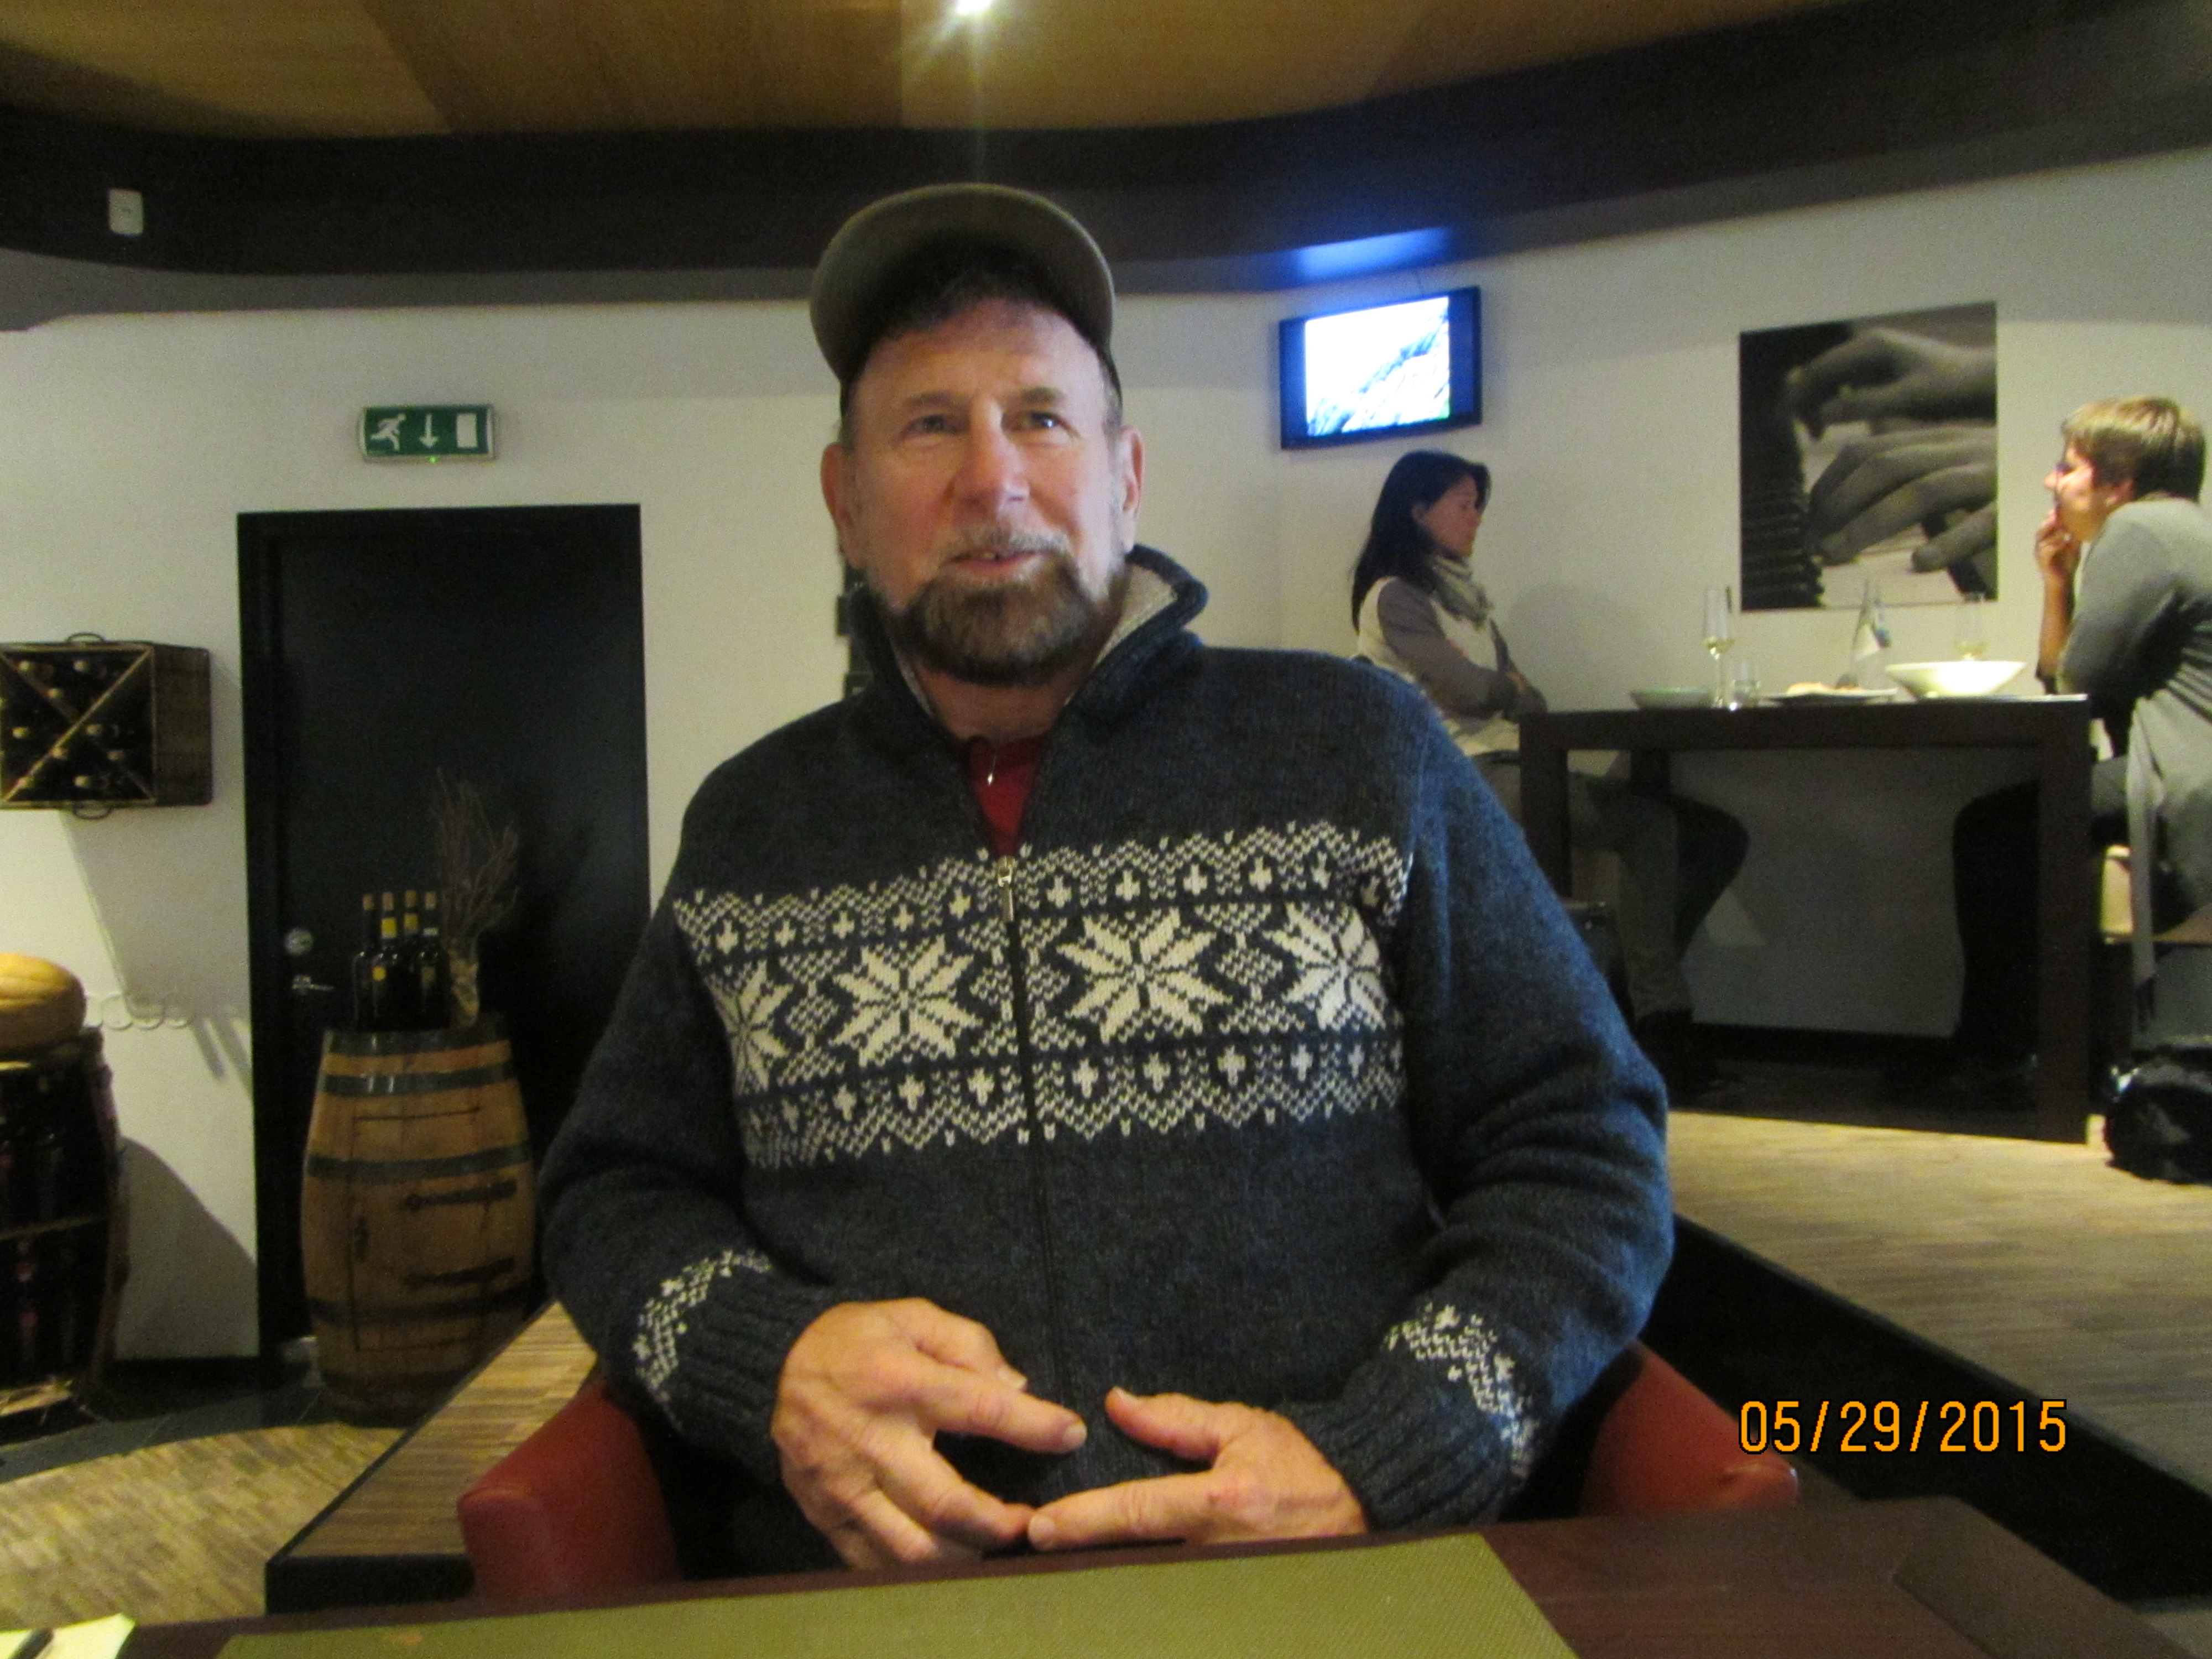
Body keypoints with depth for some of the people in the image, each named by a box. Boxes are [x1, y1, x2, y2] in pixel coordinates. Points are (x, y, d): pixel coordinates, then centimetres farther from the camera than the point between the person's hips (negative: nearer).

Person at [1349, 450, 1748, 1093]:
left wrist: (1503, 689, -4)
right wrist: (1514, 689, 10)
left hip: (1514, 762, 9)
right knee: (1649, 825, -28)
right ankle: (1660, 1018, -23)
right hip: (1473, 776, -9)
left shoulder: (1462, 592, 29)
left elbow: (1516, 693, 19)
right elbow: (1465, 687, -11)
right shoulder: (1394, 597, 1)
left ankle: (1637, 993, -6)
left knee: (1719, 836, -4)